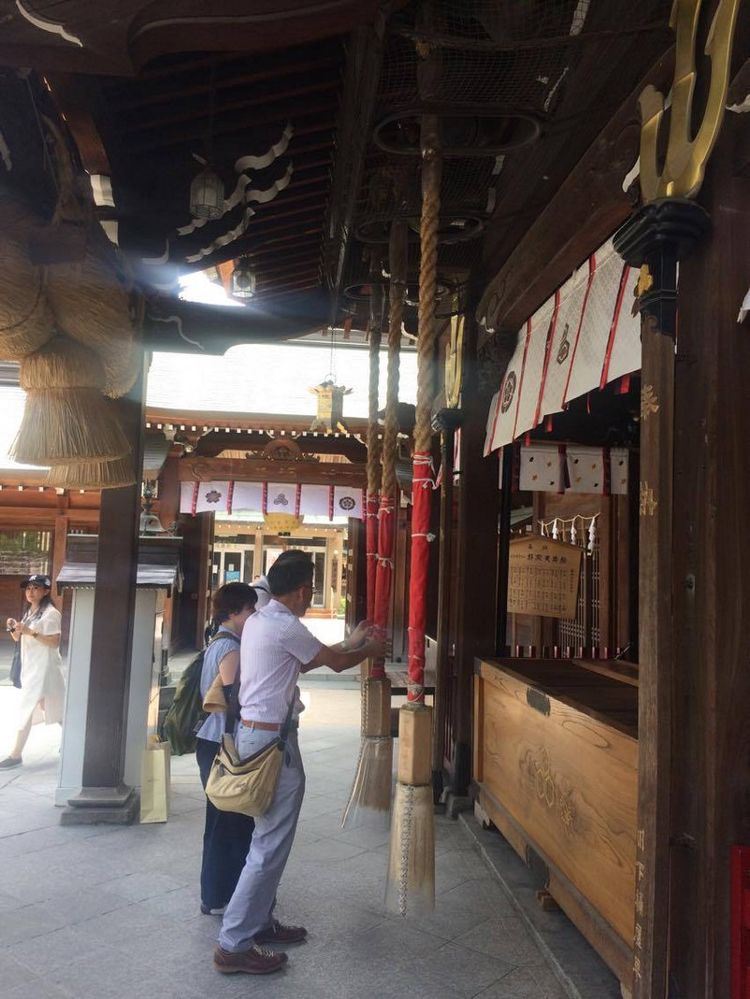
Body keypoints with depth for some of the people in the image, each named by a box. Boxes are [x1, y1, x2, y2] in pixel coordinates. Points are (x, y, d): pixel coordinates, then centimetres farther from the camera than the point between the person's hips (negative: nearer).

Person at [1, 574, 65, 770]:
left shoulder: (50, 613, -14)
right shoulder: (30, 612, 14)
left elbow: (55, 642, -20)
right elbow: (18, 638, 16)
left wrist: (30, 632, -27)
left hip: (42, 669, -9)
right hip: (31, 667, 9)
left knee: (26, 708, -7)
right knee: (53, 707, 15)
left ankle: (16, 755, -1)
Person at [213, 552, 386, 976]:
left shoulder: (258, 621, 11)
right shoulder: (285, 626, -19)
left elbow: (308, 660, 21)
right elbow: (335, 662, -7)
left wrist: (351, 640, 27)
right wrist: (370, 650, 13)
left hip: (254, 731, 10)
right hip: (272, 739, -10)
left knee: (268, 838, 19)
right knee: (271, 845, -2)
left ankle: (259, 922, 30)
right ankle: (234, 945, 5)